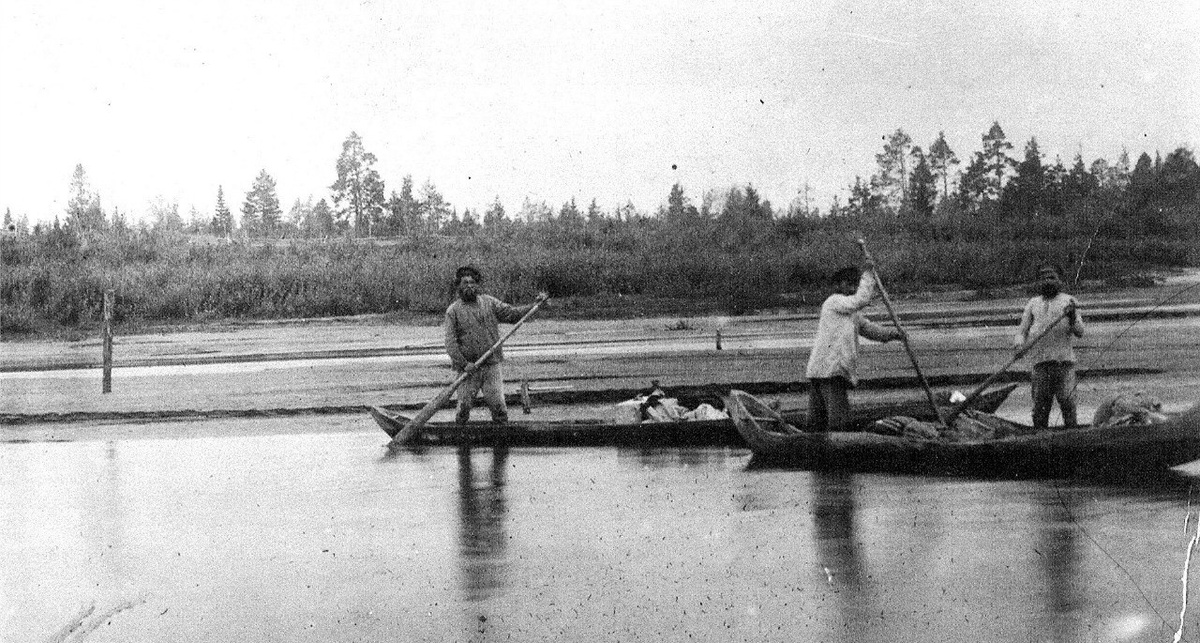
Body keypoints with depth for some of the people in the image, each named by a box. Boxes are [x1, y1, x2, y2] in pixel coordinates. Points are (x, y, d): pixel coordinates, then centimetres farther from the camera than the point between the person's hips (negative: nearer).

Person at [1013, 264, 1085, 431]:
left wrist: (1072, 316, -12)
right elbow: (1022, 330, 17)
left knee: (1066, 401, -9)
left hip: (1064, 360, -2)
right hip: (1040, 361, 2)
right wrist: (1019, 342, -6)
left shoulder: (1067, 301, 12)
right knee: (1040, 403, 0)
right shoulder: (1033, 303, 19)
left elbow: (1079, 332, 7)